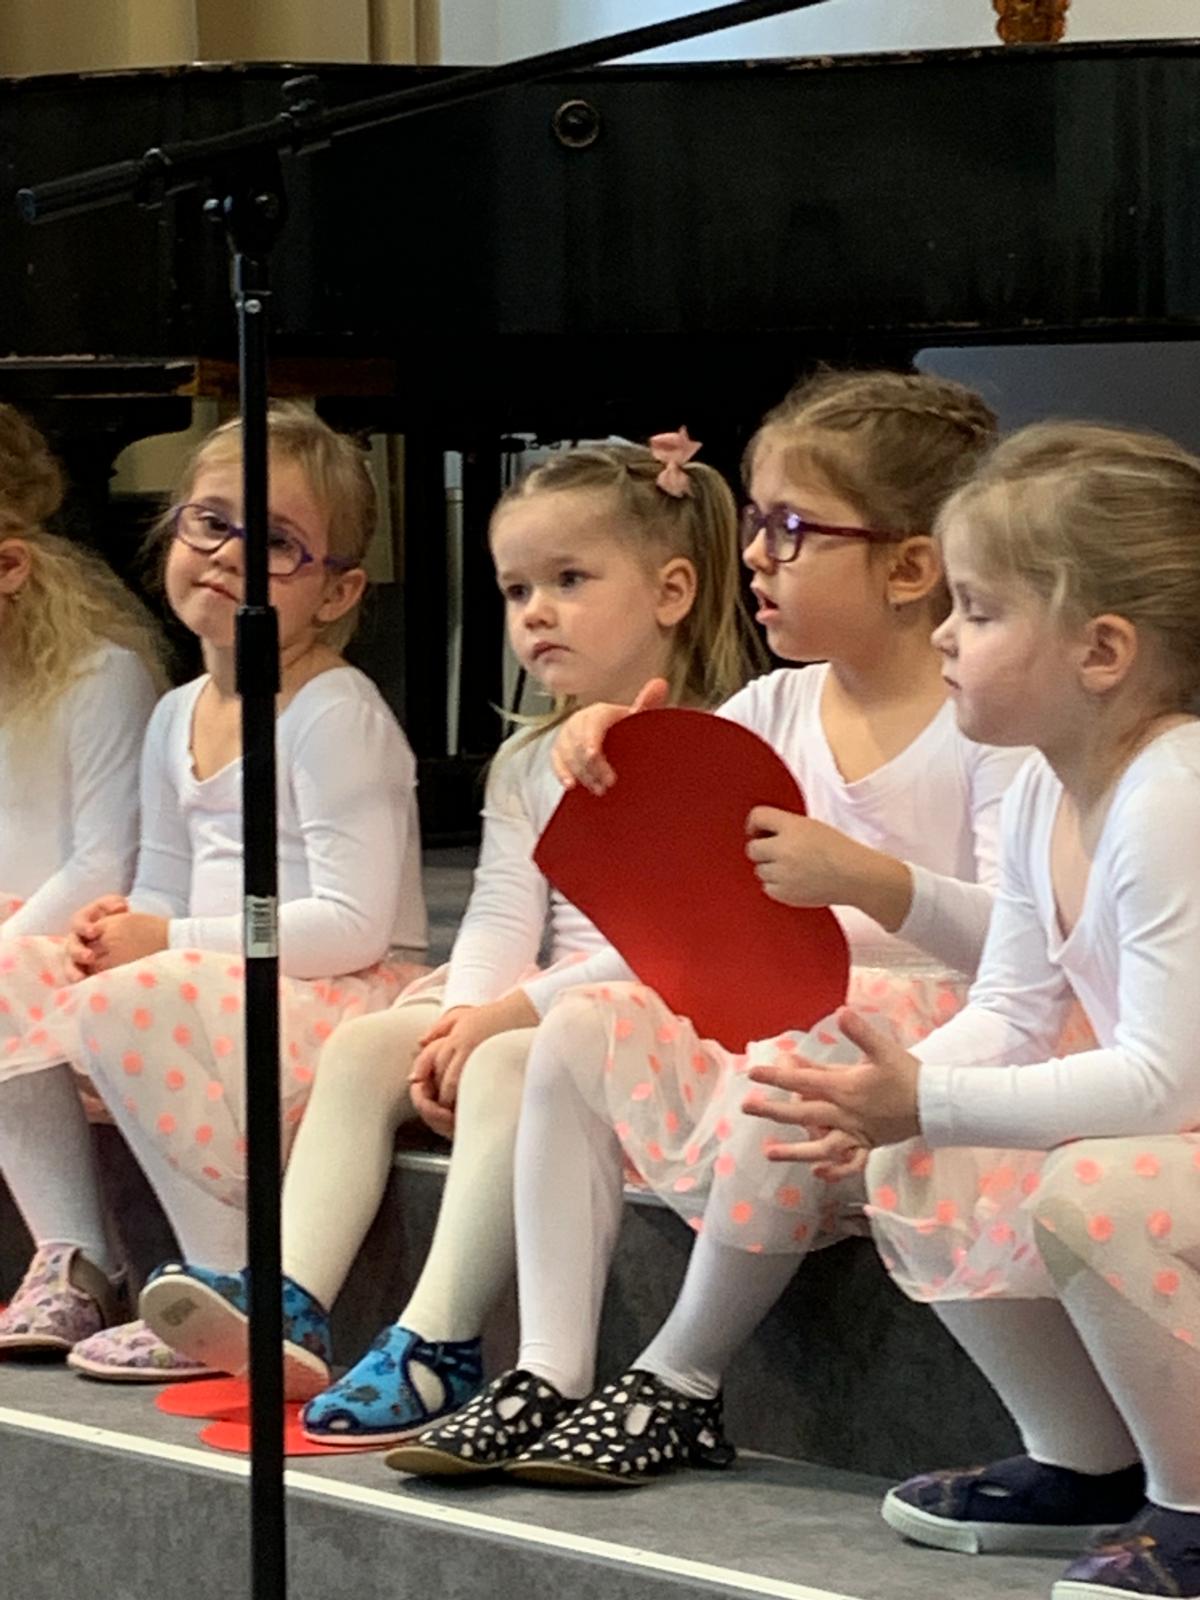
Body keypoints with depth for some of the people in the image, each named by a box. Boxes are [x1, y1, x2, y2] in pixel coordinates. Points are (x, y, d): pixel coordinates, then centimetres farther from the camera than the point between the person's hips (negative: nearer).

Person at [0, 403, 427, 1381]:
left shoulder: (335, 716, -12)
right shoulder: (178, 720, 14)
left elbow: (353, 926, -20)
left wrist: (170, 940, -18)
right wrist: (119, 927, -3)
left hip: (348, 1001, -9)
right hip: (213, 999, 9)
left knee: (127, 1005, -31)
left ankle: (241, 1290, -23)